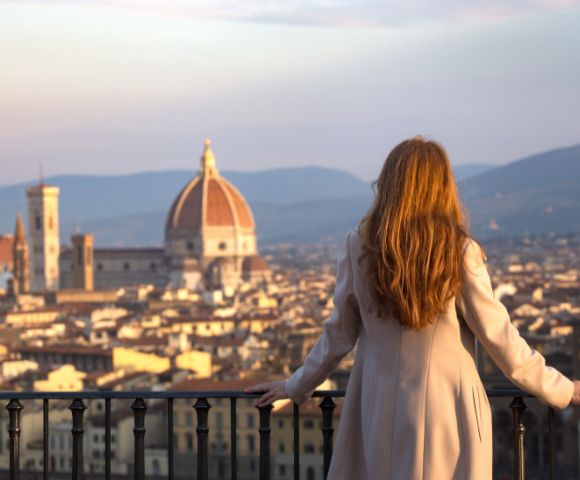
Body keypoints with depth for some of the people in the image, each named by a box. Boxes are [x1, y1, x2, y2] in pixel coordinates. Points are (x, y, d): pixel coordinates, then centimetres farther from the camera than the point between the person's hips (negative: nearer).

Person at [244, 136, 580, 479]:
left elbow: (339, 335, 5)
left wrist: (296, 387, 21)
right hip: (449, 409, -2)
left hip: (381, 411, 2)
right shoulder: (461, 252, -9)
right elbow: (498, 336, -5)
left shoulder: (358, 247, -3)